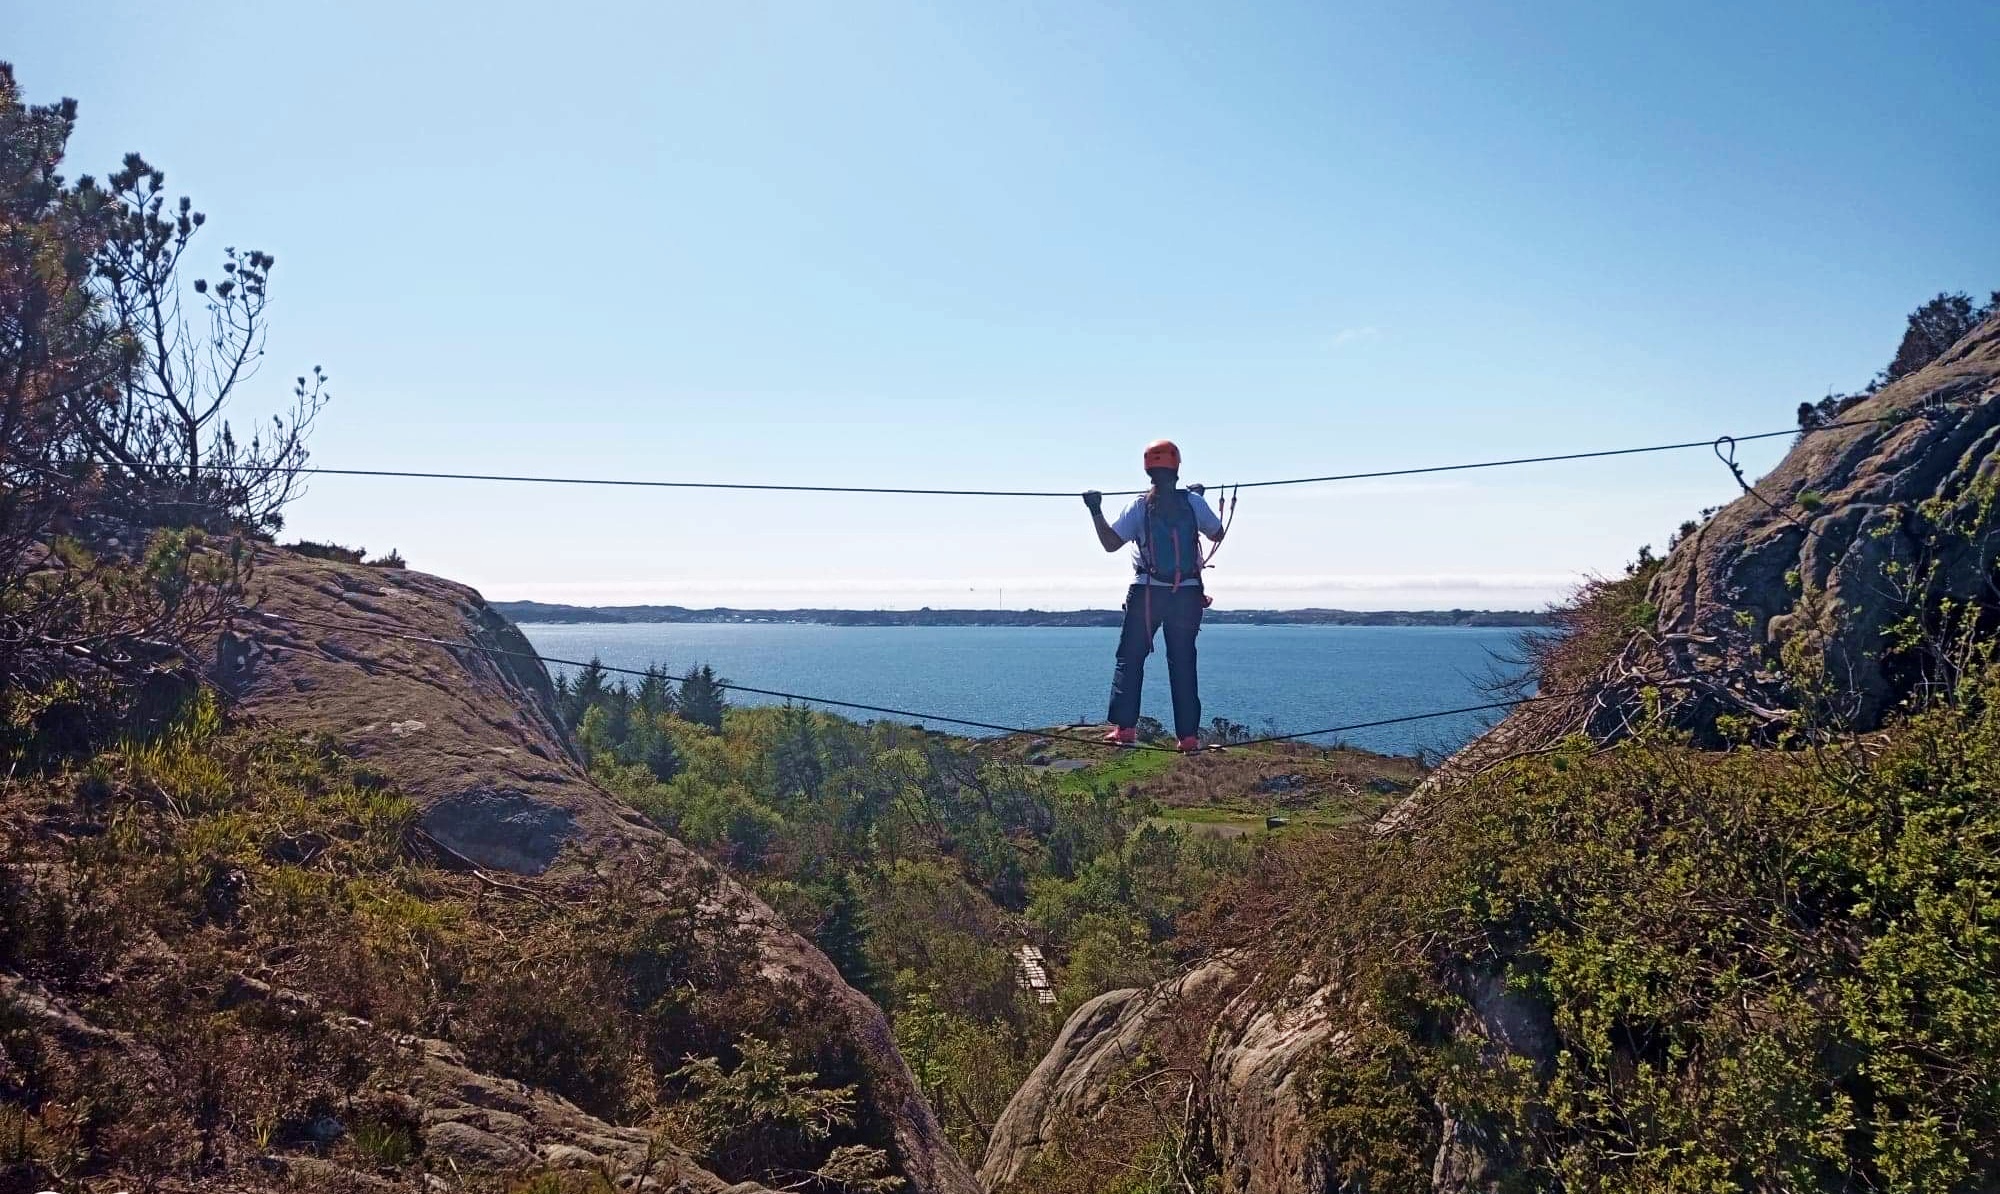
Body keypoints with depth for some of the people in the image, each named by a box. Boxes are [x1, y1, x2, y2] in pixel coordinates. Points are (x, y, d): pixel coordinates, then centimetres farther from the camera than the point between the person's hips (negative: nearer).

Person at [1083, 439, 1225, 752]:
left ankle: (1124, 728, -2)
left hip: (1147, 594, -1)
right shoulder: (1193, 501, 0)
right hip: (1187, 595, 2)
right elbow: (1218, 534, 15)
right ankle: (1188, 735, 7)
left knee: (1129, 659, 7)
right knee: (1183, 664, 7)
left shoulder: (1139, 506, -4)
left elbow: (1111, 543, -5)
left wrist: (1095, 511, 6)